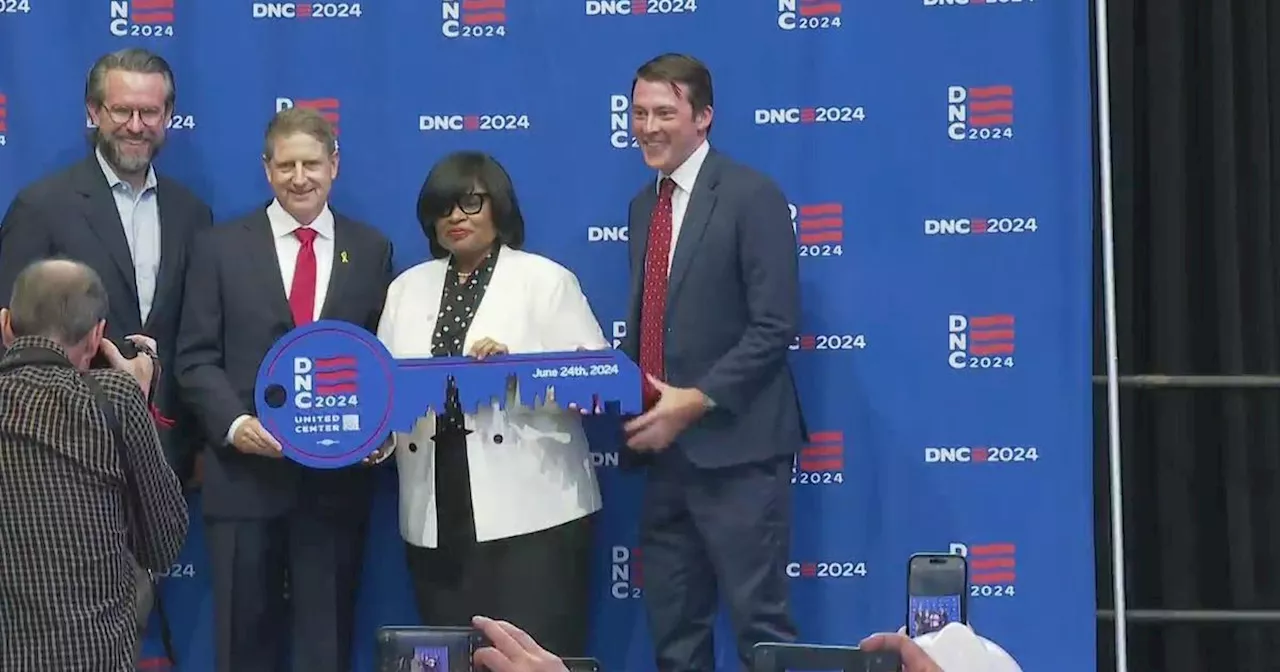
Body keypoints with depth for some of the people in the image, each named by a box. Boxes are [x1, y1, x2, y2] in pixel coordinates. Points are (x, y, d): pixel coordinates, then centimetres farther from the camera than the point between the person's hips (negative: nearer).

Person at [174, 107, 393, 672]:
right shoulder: (220, 247, 4)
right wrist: (234, 424, -16)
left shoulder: (370, 250, 8)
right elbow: (197, 357, 1)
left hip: (338, 477, 1)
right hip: (243, 473, -1)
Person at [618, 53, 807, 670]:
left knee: (758, 620, -5)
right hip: (663, 450, 7)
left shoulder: (751, 196, -8)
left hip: (733, 445, -7)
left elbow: (774, 325, -14)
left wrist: (696, 401, -18)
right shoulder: (645, 205, 16)